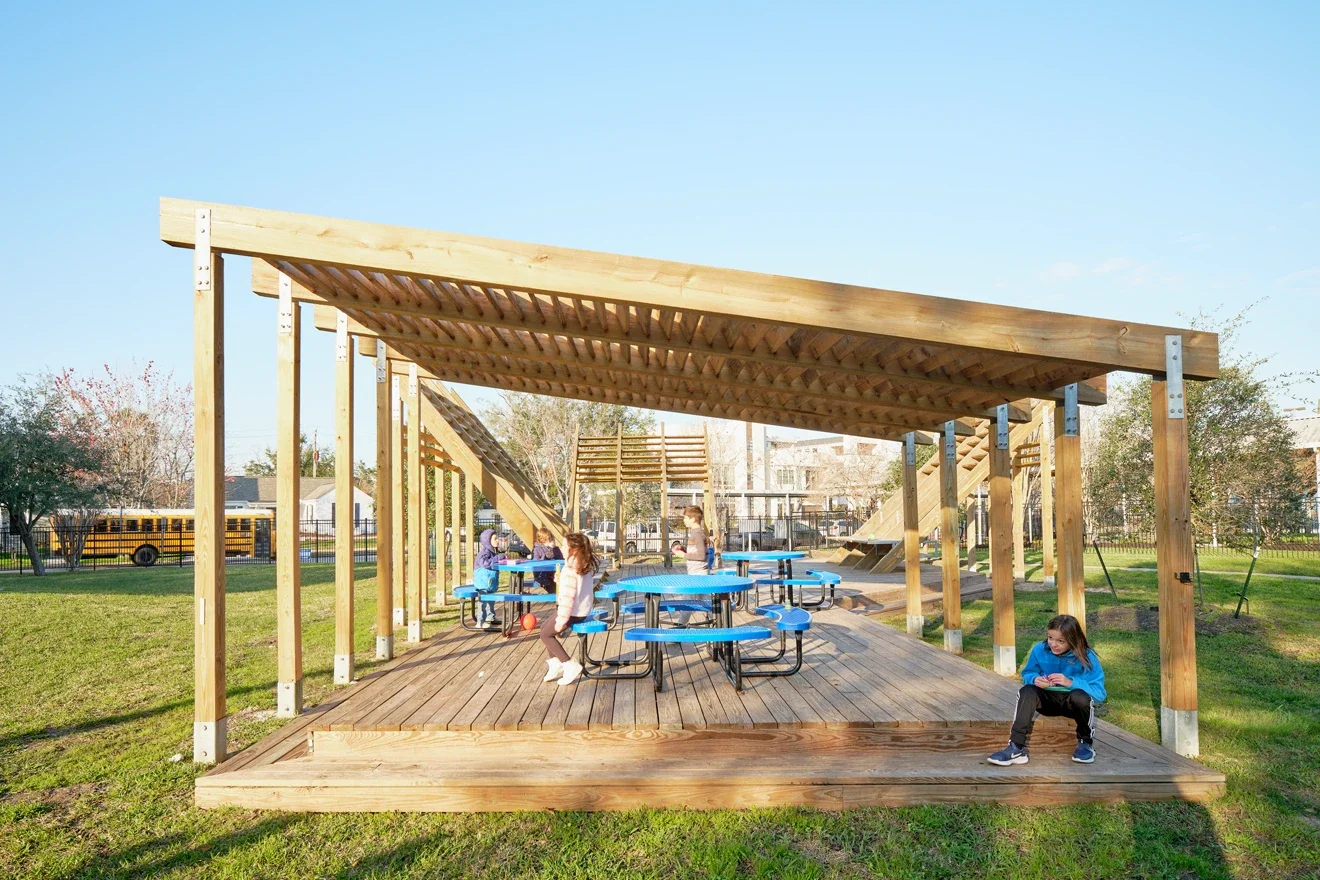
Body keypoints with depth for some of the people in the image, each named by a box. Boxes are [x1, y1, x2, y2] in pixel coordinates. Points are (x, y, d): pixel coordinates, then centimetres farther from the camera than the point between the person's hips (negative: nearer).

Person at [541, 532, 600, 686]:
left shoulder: (570, 569, -23)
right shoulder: (587, 565, 6)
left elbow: (568, 597, -24)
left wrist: (562, 620, -19)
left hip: (573, 612, -9)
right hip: (583, 610, 10)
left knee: (546, 635, 3)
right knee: (545, 627, 20)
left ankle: (570, 665, -2)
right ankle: (556, 663, 21)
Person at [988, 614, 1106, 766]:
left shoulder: (1087, 657, -18)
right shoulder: (1039, 650, -10)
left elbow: (1099, 693, -22)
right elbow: (1027, 674, 2)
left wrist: (1071, 682, -37)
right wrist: (1035, 679, -23)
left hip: (1073, 702, -2)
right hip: (1048, 699, 3)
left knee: (1081, 696, -37)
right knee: (1026, 691, -28)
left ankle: (1086, 743, -9)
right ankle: (1017, 748, -33)